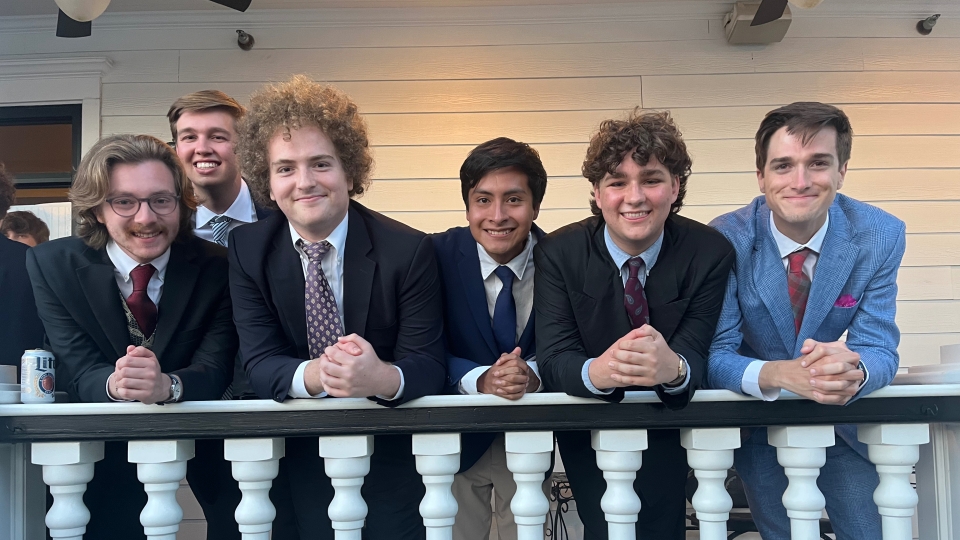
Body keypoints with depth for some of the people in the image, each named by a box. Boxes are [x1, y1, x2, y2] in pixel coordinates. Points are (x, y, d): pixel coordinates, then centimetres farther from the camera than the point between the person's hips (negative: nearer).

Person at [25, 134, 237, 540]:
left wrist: (168, 385, -39)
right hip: (102, 446, 0)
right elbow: (76, 372, -12)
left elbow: (217, 368, -16)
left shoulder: (216, 267, -8)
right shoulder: (51, 264, -7)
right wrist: (113, 384, -37)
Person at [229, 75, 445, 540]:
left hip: (390, 448, -1)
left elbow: (428, 364, -16)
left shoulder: (409, 250, -14)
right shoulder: (247, 249, -6)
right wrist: (313, 375, -34)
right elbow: (258, 362, -11)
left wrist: (384, 378, -41)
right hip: (297, 453, 2)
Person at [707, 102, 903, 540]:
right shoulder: (726, 240, -21)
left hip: (841, 419, 2)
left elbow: (880, 349, -14)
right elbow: (715, 356, -22)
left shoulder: (880, 236, -14)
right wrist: (779, 374, -44)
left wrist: (854, 369, -40)